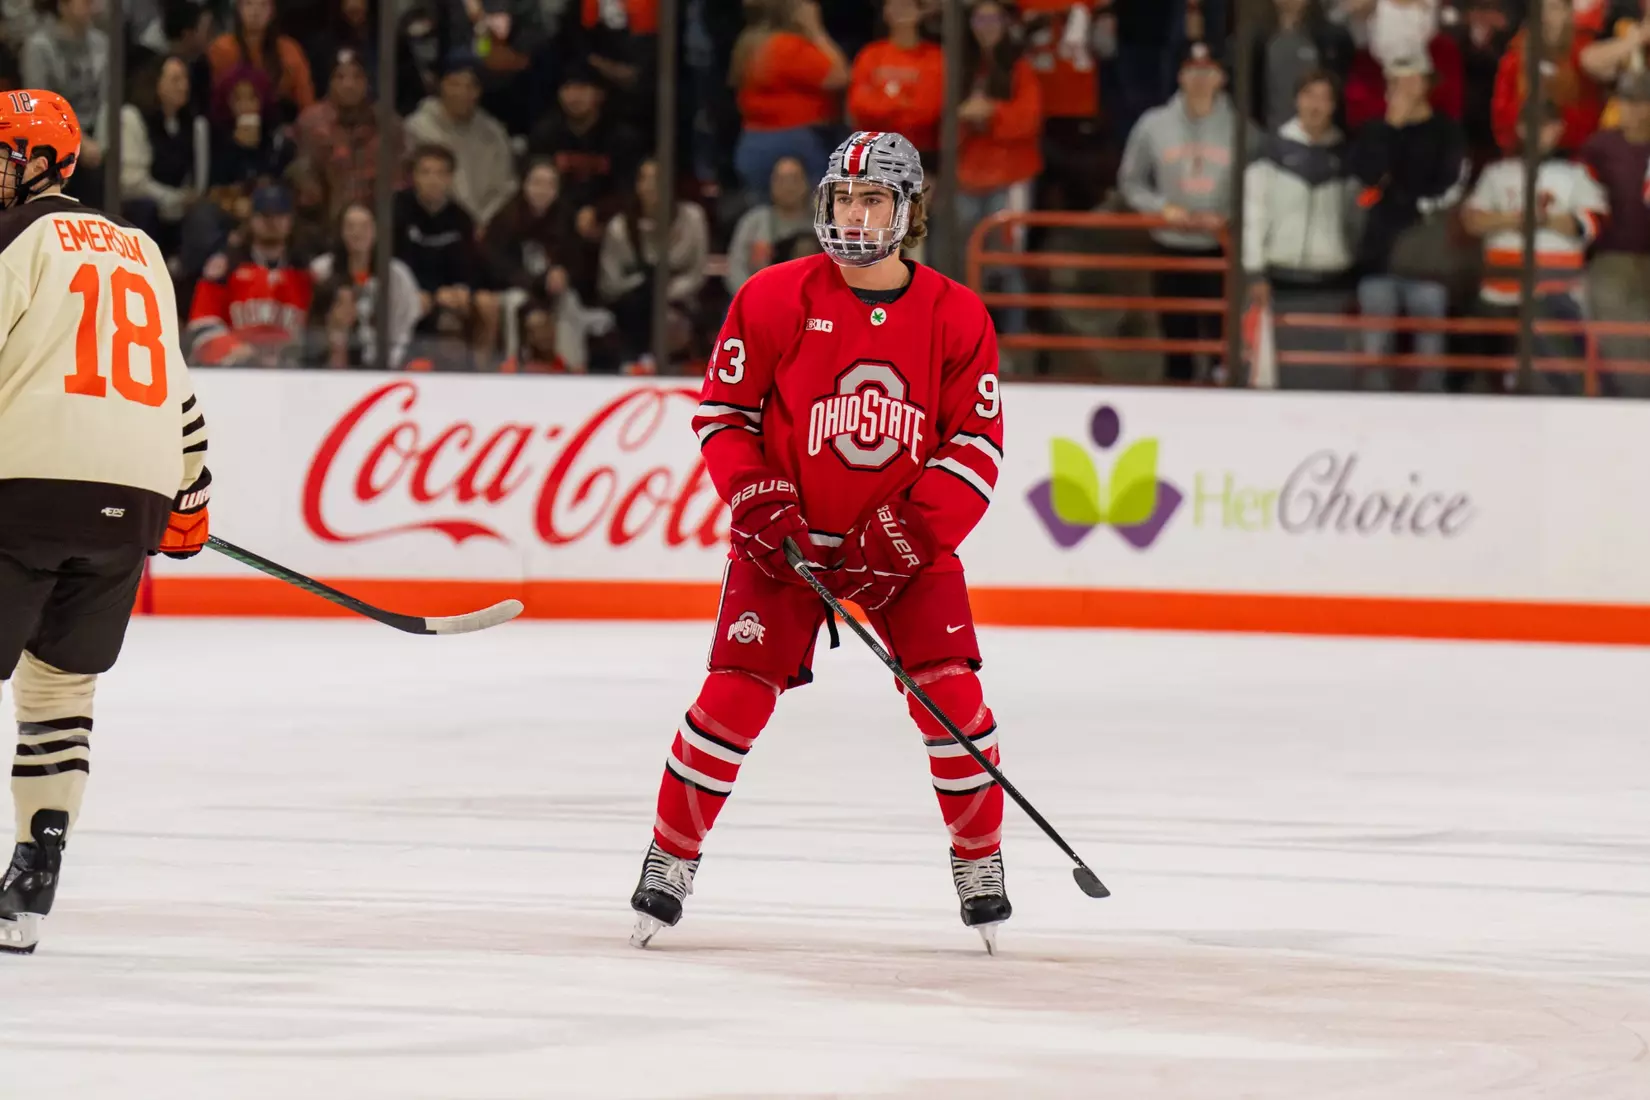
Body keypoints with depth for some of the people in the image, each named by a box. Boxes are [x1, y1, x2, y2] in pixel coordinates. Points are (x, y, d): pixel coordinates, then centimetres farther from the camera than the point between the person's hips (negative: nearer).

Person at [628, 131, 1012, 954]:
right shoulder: (774, 300, -9)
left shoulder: (956, 317, -6)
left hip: (906, 537, 1)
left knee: (951, 692, -9)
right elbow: (722, 412, -2)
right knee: (737, 693, -10)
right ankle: (670, 857, 4)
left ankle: (979, 863, 9)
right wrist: (759, 505, -15)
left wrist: (906, 536, -16)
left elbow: (977, 450, -5)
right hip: (787, 534, -1)